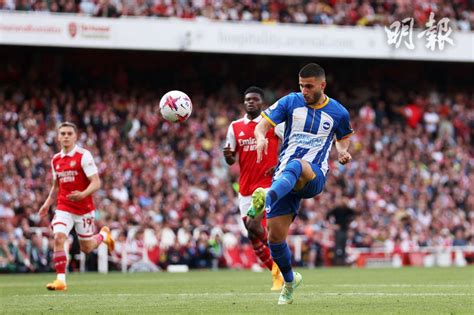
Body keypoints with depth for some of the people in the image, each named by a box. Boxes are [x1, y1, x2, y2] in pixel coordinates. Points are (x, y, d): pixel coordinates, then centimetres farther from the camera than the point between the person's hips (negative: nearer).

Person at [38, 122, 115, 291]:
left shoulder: (84, 156, -12)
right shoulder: (56, 159, 6)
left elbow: (96, 183, -17)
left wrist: (83, 194, -34)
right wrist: (47, 204, 13)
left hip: (84, 209, -4)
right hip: (64, 208, 4)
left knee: (86, 248, 9)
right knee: (58, 238, -19)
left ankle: (104, 234, 42)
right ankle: (61, 280, -16)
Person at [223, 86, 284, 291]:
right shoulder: (235, 127, 10)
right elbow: (231, 160, 12)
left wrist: (281, 165, -13)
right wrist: (227, 156, -12)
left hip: (267, 184, -5)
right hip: (245, 188, 5)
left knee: (254, 225, -22)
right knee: (254, 236, 5)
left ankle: (277, 264, 0)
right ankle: (277, 273, 20)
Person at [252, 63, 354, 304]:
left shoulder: (338, 112, 6)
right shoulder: (291, 102, 6)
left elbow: (343, 137, 25)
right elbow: (262, 124, 1)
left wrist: (343, 151, 1)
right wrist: (261, 137, -23)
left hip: (314, 177, -3)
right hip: (284, 178, 3)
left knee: (296, 166, -41)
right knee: (275, 235, -3)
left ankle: (267, 198, -70)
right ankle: (289, 280, 25)